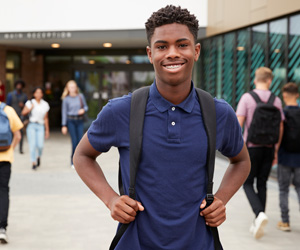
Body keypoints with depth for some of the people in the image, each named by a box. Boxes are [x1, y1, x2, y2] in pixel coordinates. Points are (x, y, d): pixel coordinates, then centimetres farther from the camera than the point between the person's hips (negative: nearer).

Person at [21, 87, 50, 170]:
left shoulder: (45, 104, 11)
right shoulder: (30, 102, 5)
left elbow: (46, 119, 13)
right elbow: (23, 113, -2)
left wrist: (47, 130, 12)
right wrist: (31, 108, -15)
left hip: (40, 126, 1)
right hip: (31, 125, -1)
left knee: (40, 145, -12)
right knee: (32, 144, -10)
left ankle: (38, 157, 19)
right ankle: (34, 162, -2)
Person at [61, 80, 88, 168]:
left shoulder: (81, 96, 5)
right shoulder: (66, 99, -1)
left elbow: (86, 106, 15)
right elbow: (64, 112, 2)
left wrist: (83, 110, -10)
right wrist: (64, 125, -1)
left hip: (80, 120, 2)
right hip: (71, 121, -2)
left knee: (80, 141, -3)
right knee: (74, 141, -7)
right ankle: (73, 161, 7)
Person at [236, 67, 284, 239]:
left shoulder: (247, 98, -8)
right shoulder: (276, 101, 2)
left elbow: (239, 123, -11)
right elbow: (280, 128, 5)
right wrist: (276, 151, 14)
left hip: (252, 147, -3)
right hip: (269, 148, 3)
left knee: (248, 183, 8)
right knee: (262, 184, 12)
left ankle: (260, 213, -16)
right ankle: (257, 224, 14)